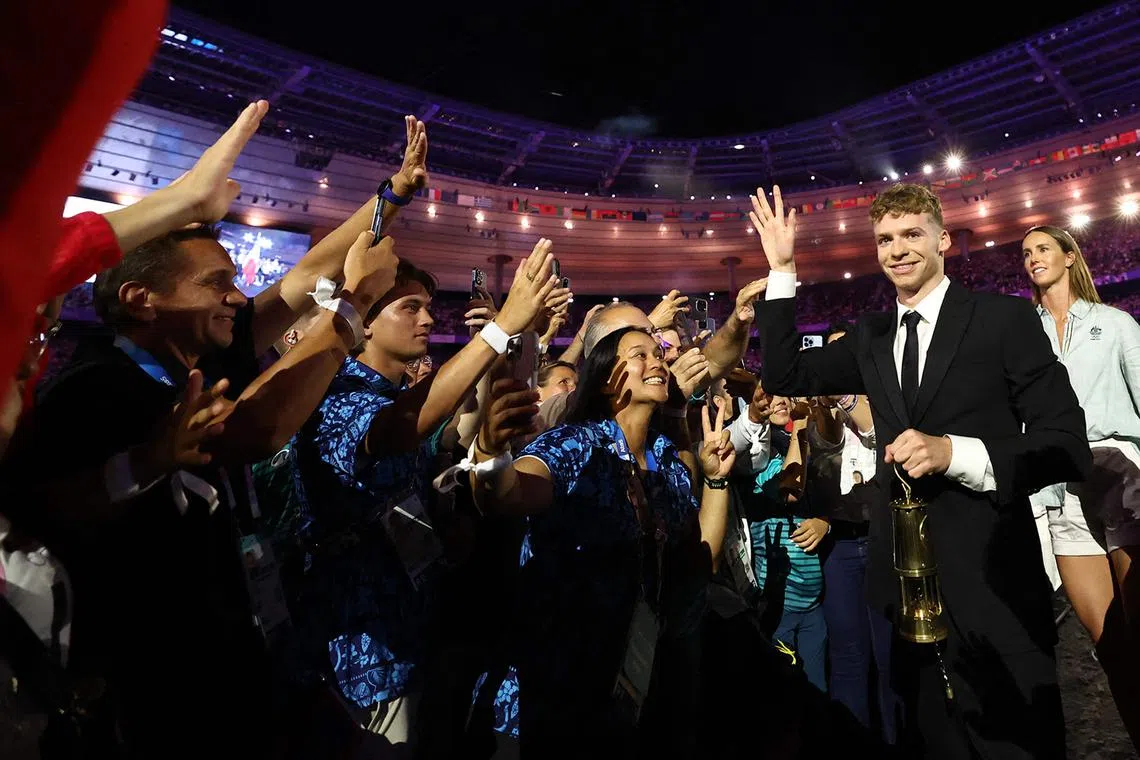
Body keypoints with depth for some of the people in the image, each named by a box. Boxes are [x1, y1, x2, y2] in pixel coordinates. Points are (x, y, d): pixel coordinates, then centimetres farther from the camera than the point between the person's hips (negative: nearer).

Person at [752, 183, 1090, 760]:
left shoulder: (1002, 318, -5)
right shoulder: (869, 338, 8)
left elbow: (1069, 448, -8)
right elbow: (783, 375, 2)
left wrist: (954, 452, -24)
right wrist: (782, 269, -2)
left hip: (992, 581, -4)